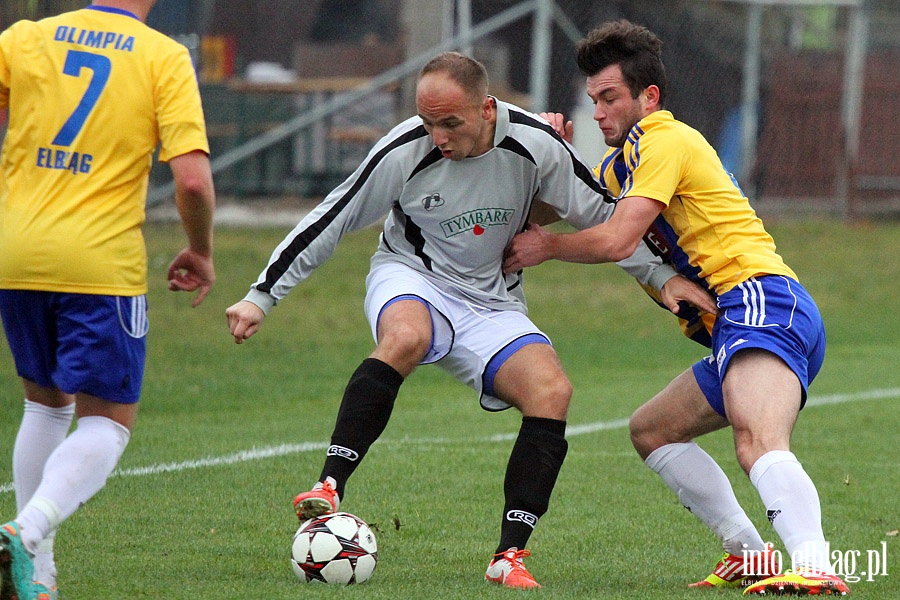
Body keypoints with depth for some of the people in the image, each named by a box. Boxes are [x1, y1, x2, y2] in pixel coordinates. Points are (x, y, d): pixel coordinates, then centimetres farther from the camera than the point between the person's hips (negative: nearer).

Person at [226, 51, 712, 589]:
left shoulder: (536, 145, -15)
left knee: (552, 390, -24)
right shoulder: (403, 152, -18)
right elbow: (331, 221, -8)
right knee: (406, 337, -39)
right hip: (410, 281, -2)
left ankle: (510, 555, -21)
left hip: (491, 306, 2)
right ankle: (329, 488, -38)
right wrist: (262, 296, -7)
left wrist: (665, 277, -2)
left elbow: (602, 217, -1)